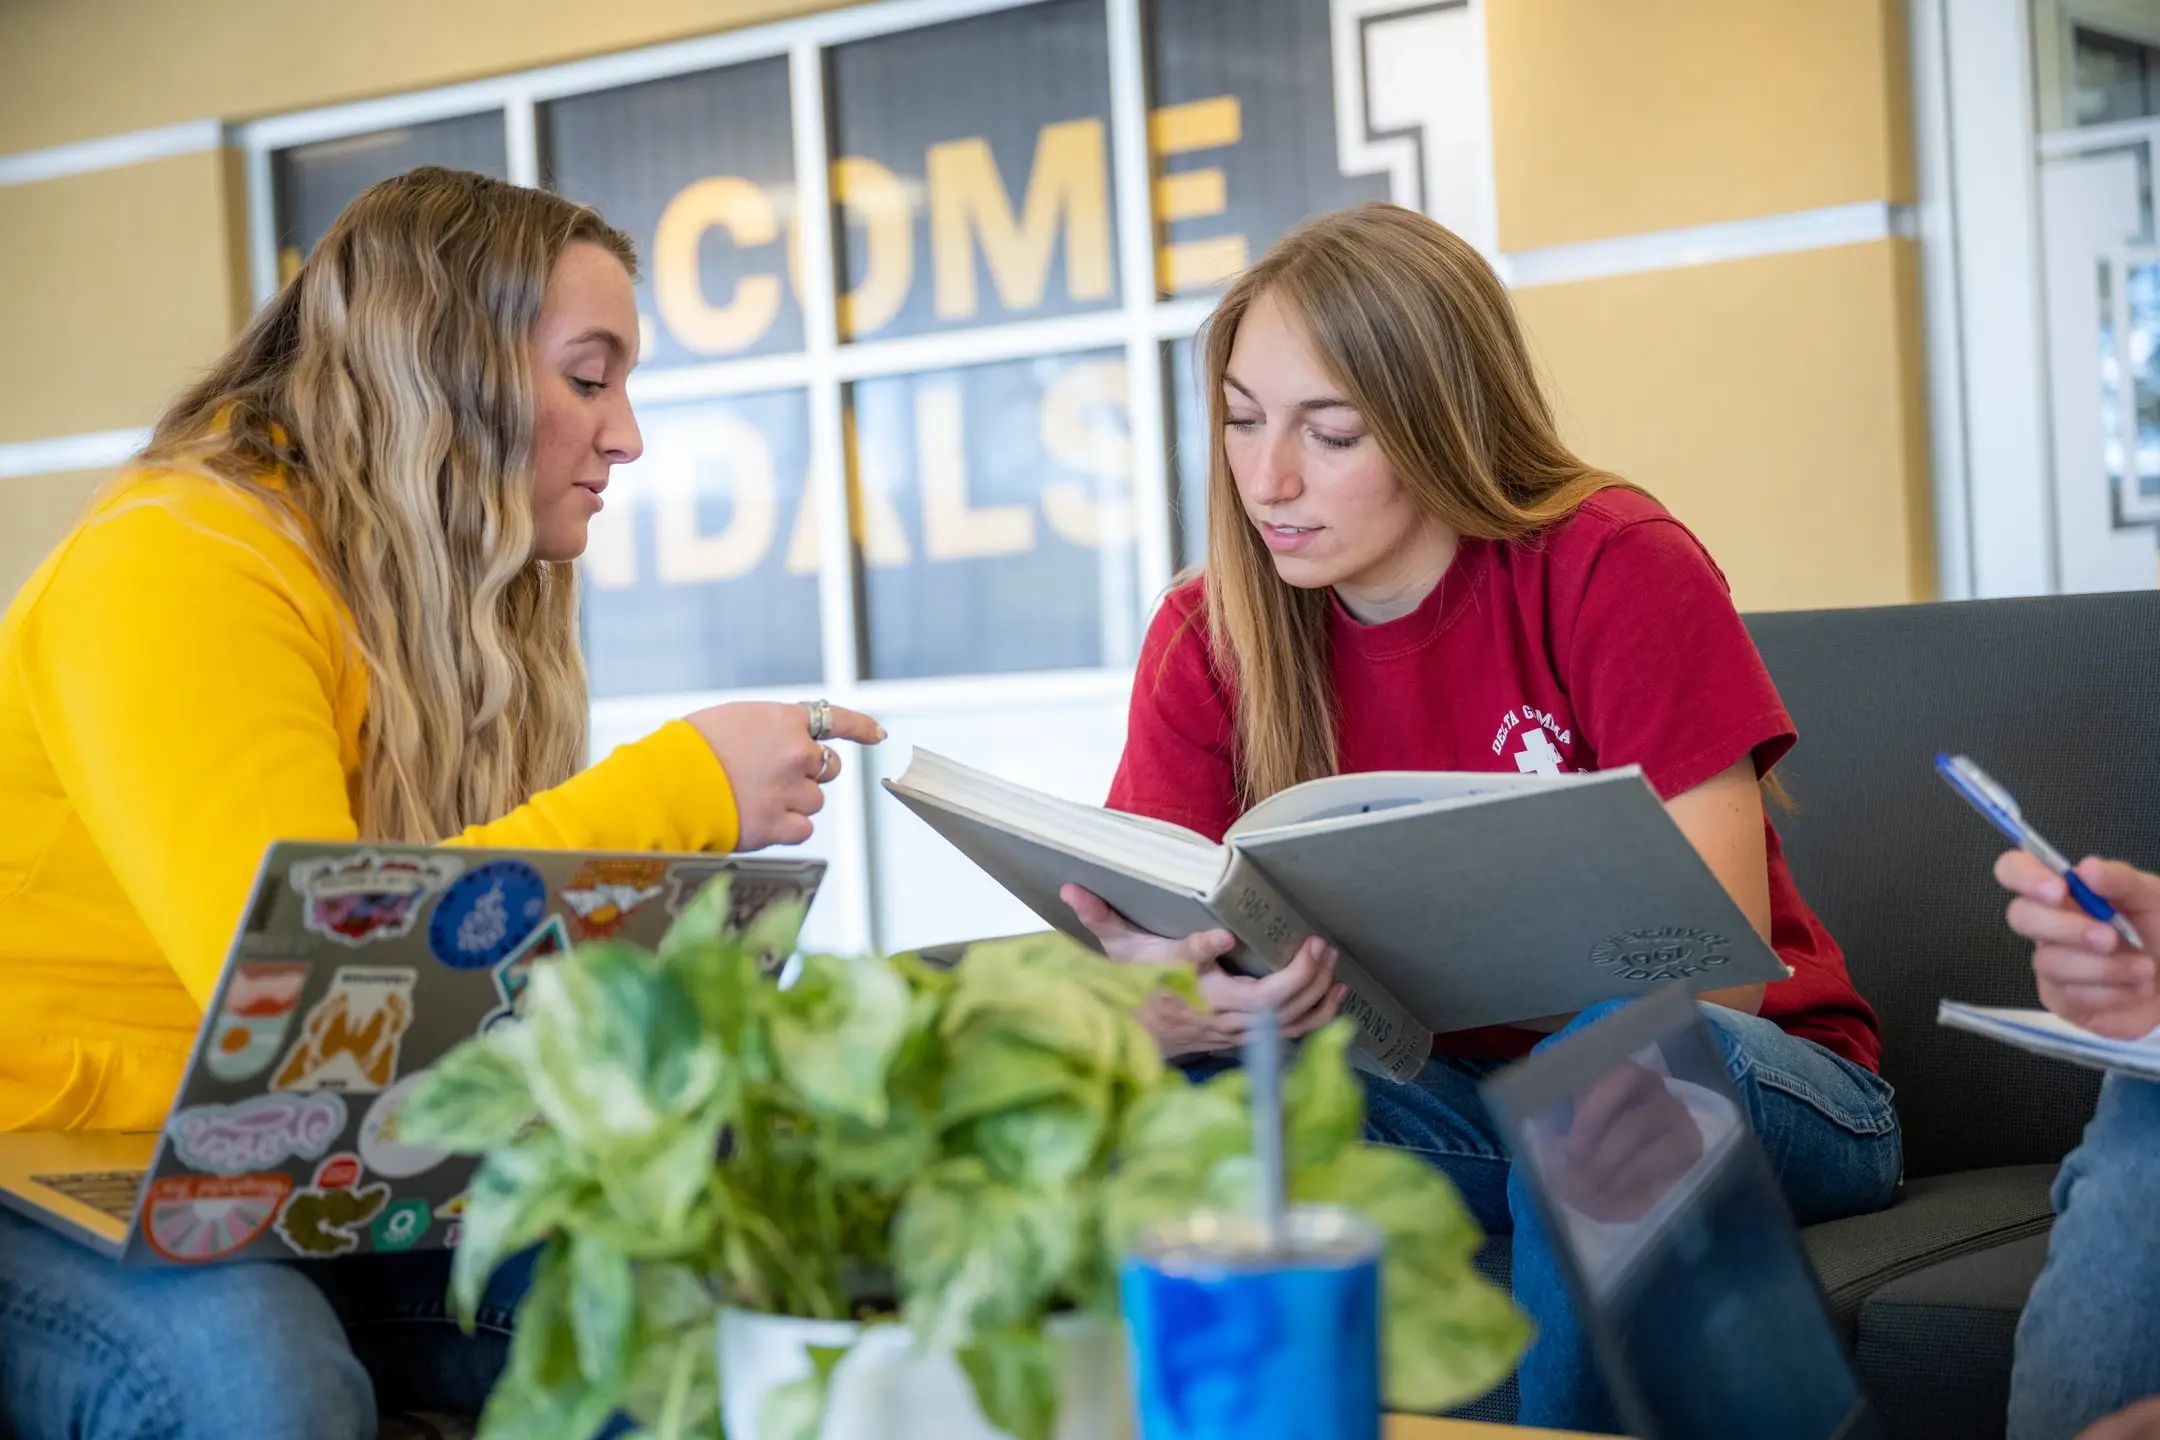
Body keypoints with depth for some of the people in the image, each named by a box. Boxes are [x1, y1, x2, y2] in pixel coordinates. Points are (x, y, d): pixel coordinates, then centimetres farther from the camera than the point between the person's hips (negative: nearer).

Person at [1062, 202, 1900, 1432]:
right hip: (1460, 1094, 3)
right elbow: (1143, 940, -9)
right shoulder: (1209, 638, -3)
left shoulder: (1614, 568, -15)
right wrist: (1168, 1007, -36)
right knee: (1186, 1082, -24)